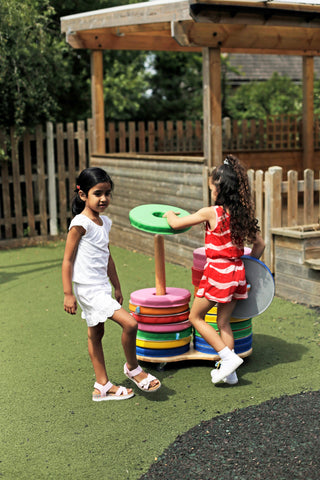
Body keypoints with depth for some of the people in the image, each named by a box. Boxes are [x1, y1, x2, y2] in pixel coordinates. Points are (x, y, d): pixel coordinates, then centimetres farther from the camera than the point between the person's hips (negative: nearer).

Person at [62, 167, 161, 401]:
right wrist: (68, 294, -15)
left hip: (102, 287, 8)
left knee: (96, 333, 16)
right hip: (88, 288, -8)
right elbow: (68, 260, -13)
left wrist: (117, 287, 23)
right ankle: (133, 368, 8)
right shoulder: (80, 224, -15)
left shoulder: (105, 222, 10)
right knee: (129, 323, -14)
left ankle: (102, 386, 25)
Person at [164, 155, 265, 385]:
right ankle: (229, 372, 18)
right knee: (224, 322, 16)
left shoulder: (211, 212, -14)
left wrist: (170, 214, 16)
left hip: (218, 271, -7)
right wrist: (248, 266, 22)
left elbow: (176, 224, -5)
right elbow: (259, 244, 10)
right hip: (237, 272, 7)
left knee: (196, 317, 9)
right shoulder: (244, 214, 3)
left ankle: (228, 357, 0)